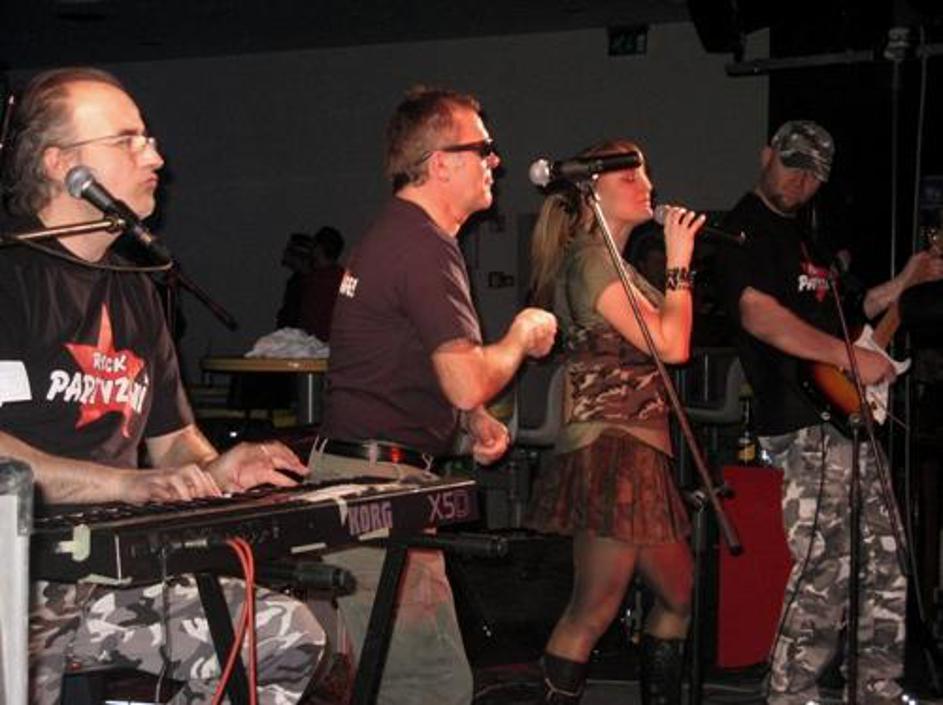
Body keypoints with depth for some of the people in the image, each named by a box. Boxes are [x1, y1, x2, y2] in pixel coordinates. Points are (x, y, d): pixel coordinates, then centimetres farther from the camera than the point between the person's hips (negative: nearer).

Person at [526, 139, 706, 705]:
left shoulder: (613, 263, 19)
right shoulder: (591, 261, -12)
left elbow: (665, 340, 19)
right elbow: (672, 345, -18)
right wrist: (679, 260, -11)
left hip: (638, 450, 11)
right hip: (609, 448, -10)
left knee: (679, 595, 15)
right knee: (594, 612, -7)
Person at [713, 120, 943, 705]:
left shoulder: (800, 232, 22)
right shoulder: (746, 228, -6)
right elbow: (758, 314, -21)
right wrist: (852, 359, -22)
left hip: (843, 419, 10)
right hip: (804, 425, -10)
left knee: (884, 574, 10)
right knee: (824, 575, -12)